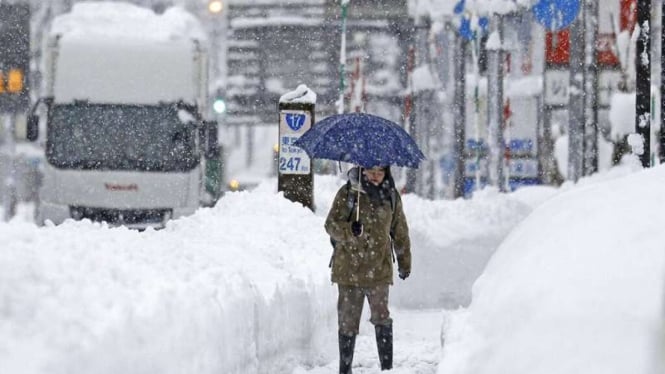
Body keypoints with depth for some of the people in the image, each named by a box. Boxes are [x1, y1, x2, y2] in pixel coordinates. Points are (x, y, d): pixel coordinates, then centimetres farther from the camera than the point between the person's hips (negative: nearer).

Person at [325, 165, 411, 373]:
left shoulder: (391, 196, 8)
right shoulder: (347, 193, 1)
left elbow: (400, 232, 18)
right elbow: (331, 225, -4)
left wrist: (404, 263, 22)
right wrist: (350, 230, -24)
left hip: (379, 268, 1)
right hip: (349, 268, -1)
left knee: (382, 317, -9)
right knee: (347, 321, 4)